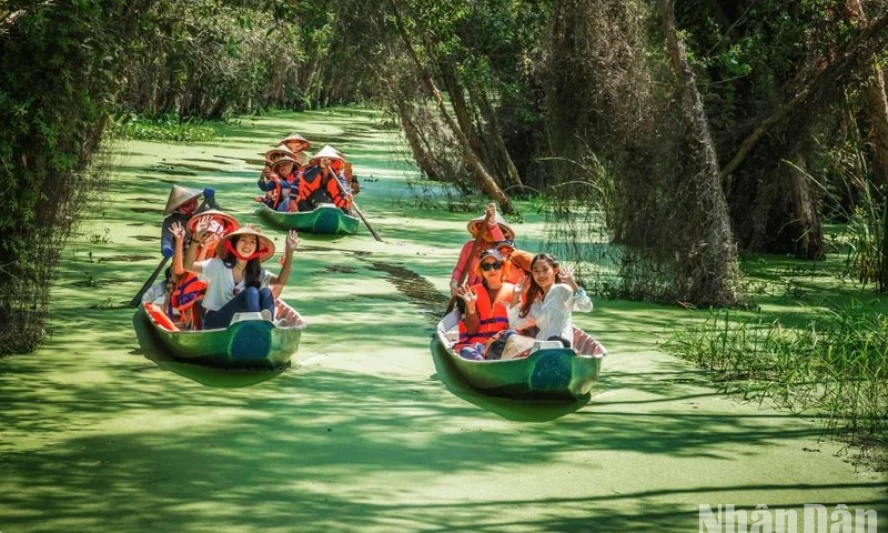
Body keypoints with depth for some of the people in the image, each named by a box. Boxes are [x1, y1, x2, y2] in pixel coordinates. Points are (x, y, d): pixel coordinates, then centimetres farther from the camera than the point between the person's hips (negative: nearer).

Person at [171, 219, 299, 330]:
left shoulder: (257, 272, 10)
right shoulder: (218, 266, -3)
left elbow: (281, 281, -7)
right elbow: (187, 266, -17)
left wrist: (289, 251, -16)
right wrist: (197, 238, -28)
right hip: (215, 322, -4)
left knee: (265, 292, -21)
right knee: (251, 293, -26)